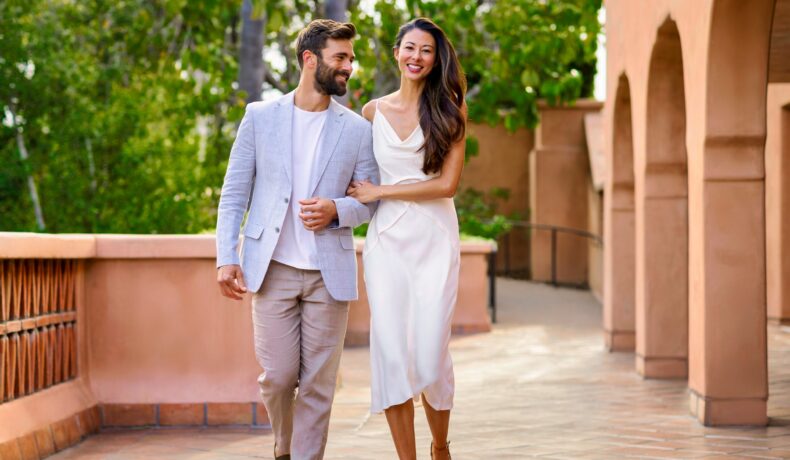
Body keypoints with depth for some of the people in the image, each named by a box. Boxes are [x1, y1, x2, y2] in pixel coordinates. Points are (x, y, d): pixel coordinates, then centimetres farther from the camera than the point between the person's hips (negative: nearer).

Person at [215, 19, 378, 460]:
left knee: (319, 383, 0)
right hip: (274, 269, -1)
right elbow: (234, 193, 4)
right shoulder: (260, 117, 4)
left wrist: (336, 209, -12)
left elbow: (372, 200, 9)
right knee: (278, 376, -1)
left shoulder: (357, 129, 5)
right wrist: (226, 257, -5)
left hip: (329, 273, 1)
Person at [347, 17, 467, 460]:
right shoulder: (373, 111, 9)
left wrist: (379, 192, -7)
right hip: (387, 239, 2)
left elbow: (448, 183, -8)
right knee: (391, 353, -5)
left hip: (436, 240, -2)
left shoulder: (449, 111, 1)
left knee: (431, 354, -4)